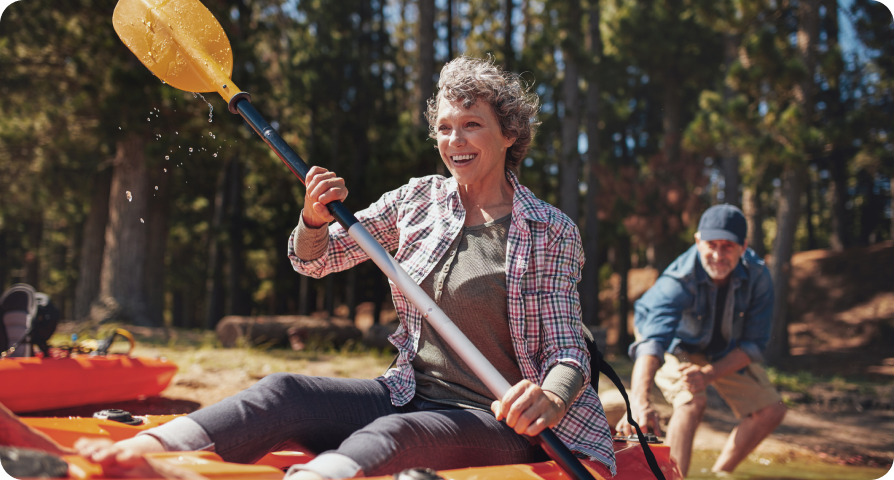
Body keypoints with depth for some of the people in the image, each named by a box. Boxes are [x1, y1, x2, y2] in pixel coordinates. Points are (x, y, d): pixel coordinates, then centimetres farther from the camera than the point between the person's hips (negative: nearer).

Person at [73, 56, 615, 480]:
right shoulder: (419, 200, 8)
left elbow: (568, 353, -7)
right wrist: (315, 220, -12)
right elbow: (314, 260, 12)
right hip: (410, 395, 4)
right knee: (285, 392, -21)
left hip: (499, 421, -4)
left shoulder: (553, 233, -3)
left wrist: (551, 398, -31)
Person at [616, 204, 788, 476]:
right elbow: (652, 341, -52)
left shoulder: (757, 276, -26)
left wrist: (709, 375, -35)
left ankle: (719, 474, 13)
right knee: (692, 401, -31)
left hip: (727, 353, 5)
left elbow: (754, 344, -19)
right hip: (677, 347, -4)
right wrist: (640, 402, -69)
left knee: (771, 411, -4)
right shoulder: (678, 280, -38)